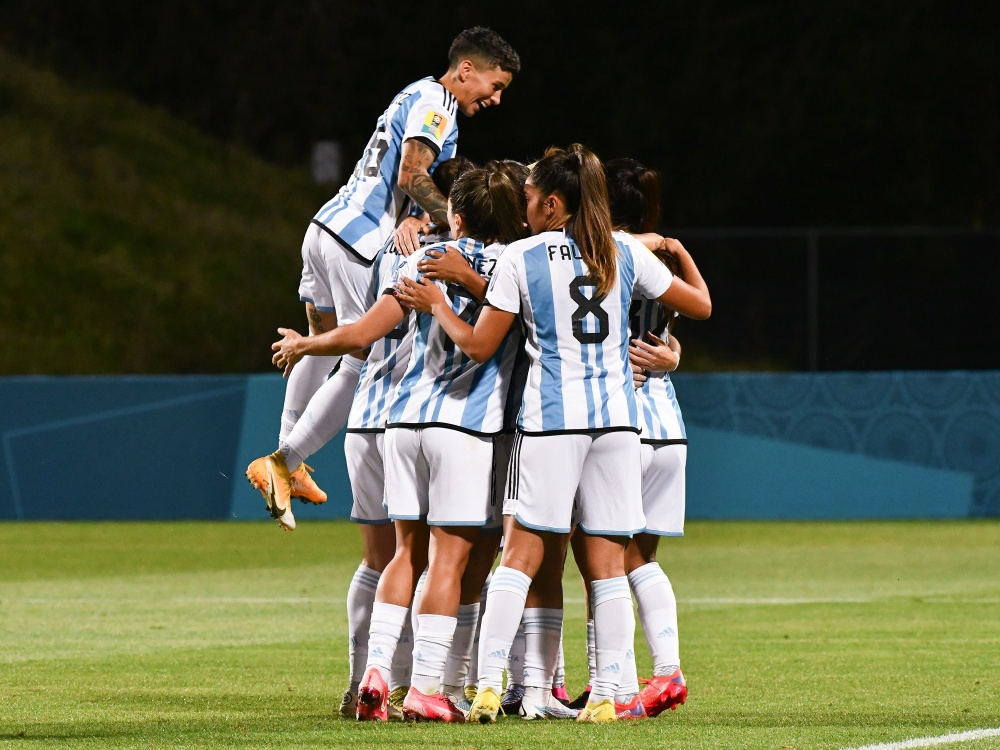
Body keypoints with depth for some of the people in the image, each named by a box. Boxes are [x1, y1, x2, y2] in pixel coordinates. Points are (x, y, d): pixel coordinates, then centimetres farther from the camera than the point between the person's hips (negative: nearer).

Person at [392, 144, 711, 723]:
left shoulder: (521, 258, -2)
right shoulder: (626, 252, 6)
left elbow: (479, 346, 2)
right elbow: (700, 305, 15)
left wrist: (434, 304, 18)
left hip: (551, 417, -2)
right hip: (617, 415, 2)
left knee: (521, 556, 1)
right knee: (608, 563, 4)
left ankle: (489, 684, -7)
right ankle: (607, 693, 0)